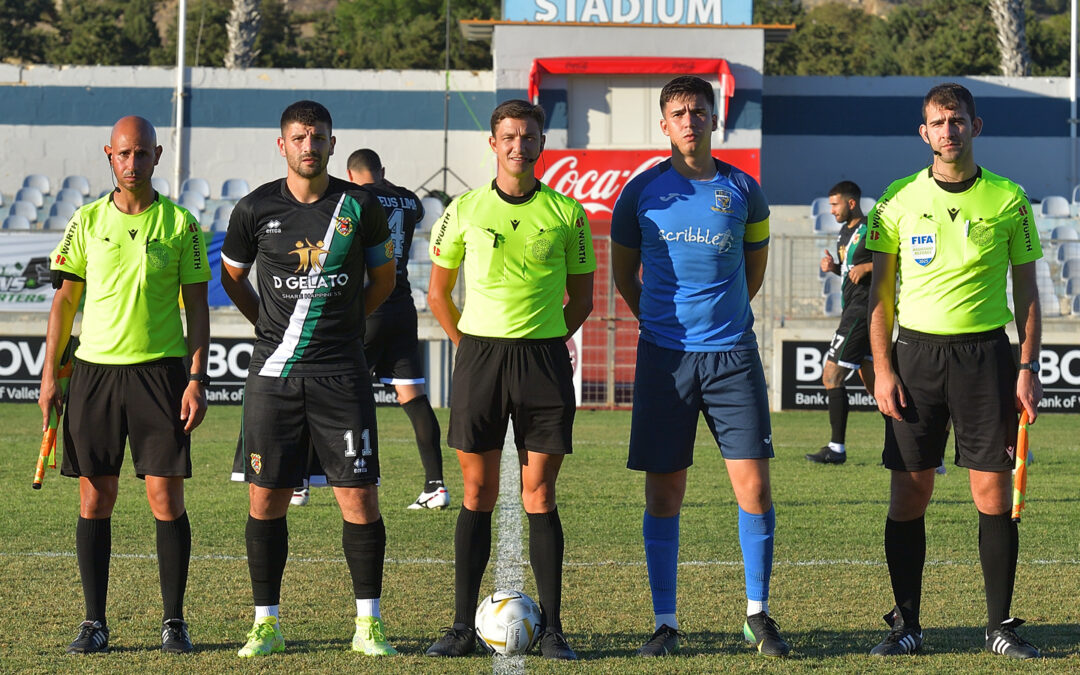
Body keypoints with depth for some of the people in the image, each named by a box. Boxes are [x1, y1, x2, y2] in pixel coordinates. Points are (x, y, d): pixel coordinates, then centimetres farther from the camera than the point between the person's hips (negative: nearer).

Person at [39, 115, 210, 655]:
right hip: (94, 369, 2)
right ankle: (94, 622, 9)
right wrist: (49, 376, 3)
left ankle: (173, 621, 5)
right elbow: (65, 300, 9)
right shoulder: (87, 221, 7)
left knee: (166, 497, -4)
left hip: (161, 369, -2)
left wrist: (197, 379, -4)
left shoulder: (180, 224, 3)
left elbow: (197, 306, 4)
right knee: (95, 497, 2)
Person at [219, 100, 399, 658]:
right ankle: (266, 623, 11)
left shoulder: (359, 207, 1)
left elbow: (383, 278, 15)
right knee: (266, 499, 1)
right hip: (273, 375, 1)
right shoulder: (255, 209, 1)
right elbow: (231, 276, 17)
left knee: (359, 496, -4)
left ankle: (368, 623, 5)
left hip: (341, 375, -1)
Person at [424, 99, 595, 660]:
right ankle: (463, 626, 6)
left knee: (539, 495, 0)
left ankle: (551, 629, 5)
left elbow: (581, 298, 12)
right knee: (478, 494, 2)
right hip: (479, 355, 0)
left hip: (543, 357, 0)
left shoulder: (566, 213, 3)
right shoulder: (465, 210, 4)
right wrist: (470, 346, 7)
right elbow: (437, 292, 12)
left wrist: (547, 341, 6)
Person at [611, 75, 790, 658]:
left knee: (752, 482, -5)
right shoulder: (643, 191, 3)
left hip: (731, 354, 0)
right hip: (664, 356, 0)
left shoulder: (742, 190, 5)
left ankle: (758, 614, 8)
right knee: (663, 493, 1)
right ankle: (665, 622, 9)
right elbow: (624, 274, 15)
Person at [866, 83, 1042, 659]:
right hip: (916, 352, 1)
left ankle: (1000, 625, 8)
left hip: (985, 352, 0)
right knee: (908, 495, 0)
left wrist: (1029, 368, 0)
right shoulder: (899, 201, 3)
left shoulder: (1008, 200, 3)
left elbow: (1026, 291, 7)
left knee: (993, 492, -1)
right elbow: (880, 293, 6)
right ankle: (906, 624, 9)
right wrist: (882, 368, -2)